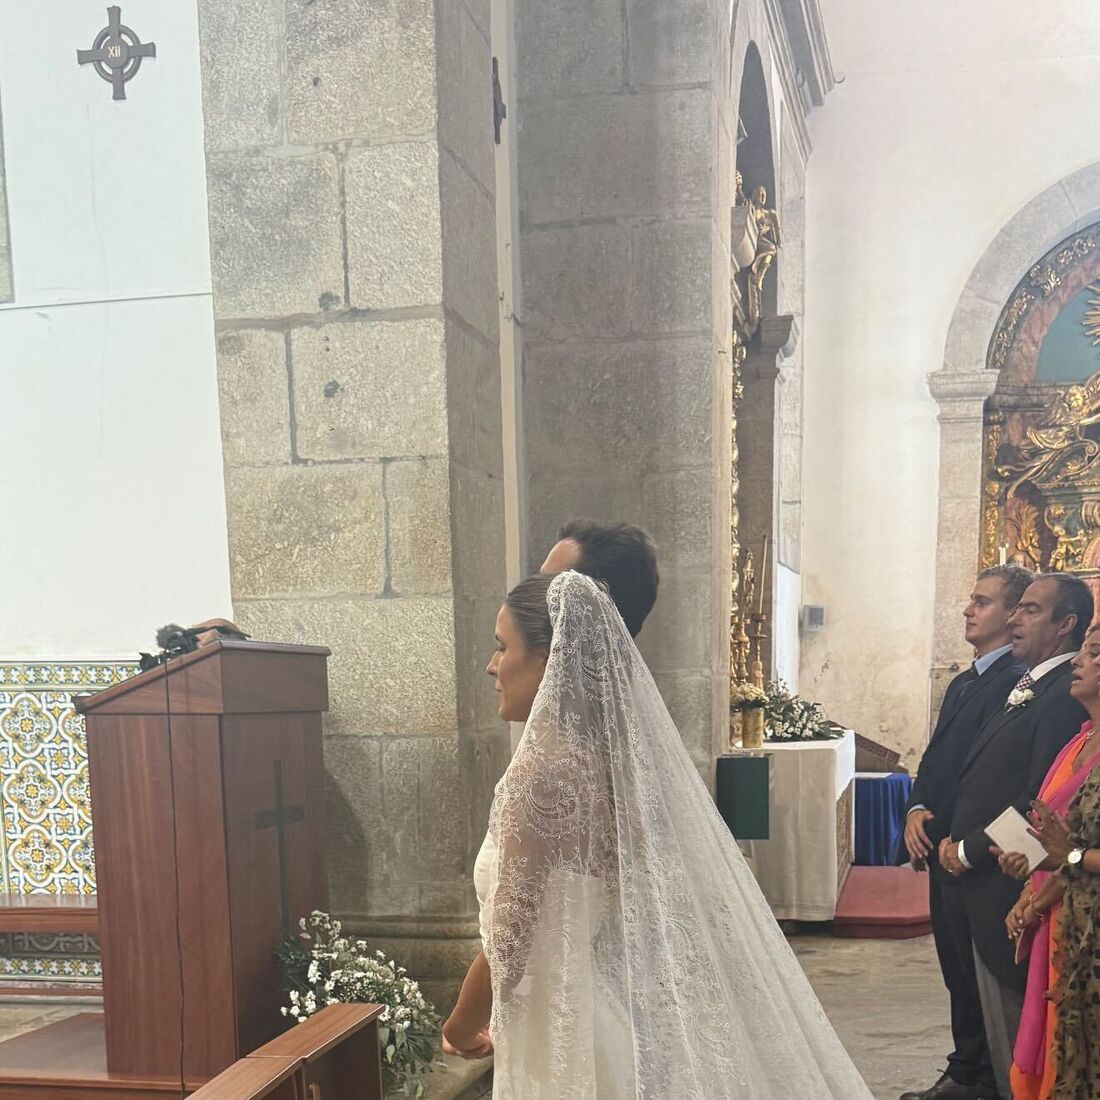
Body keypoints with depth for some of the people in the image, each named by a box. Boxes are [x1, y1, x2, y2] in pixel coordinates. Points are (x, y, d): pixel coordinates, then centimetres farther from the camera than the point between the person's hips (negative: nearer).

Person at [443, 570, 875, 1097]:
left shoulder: (540, 770, -21)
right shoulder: (626, 753, 2)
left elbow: (507, 953, -19)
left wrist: (459, 1031, 0)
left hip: (570, 1042, -8)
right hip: (639, 1019, 8)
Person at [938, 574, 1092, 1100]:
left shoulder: (1067, 695, -17)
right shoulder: (1027, 687, 14)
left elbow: (1040, 801, -22)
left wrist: (969, 850, -13)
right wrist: (955, 837, 7)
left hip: (1012, 889, -9)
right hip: (985, 884, 9)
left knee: (1014, 1029, 1)